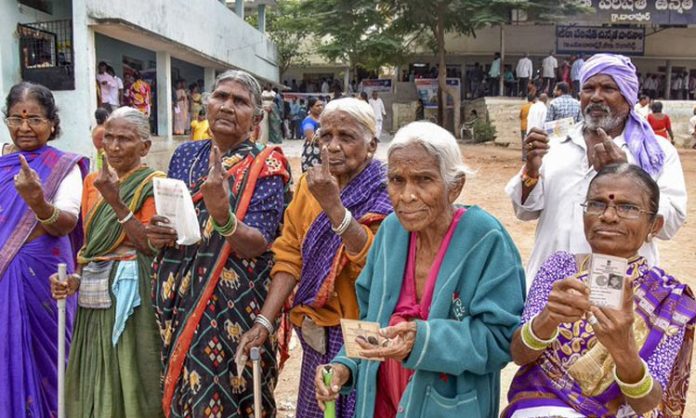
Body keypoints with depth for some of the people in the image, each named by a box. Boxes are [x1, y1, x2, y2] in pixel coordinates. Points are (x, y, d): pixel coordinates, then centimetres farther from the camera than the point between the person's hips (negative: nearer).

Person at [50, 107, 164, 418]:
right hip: (92, 296, 6)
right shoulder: (92, 181, 12)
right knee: (93, 383, 13)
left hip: (129, 293, -6)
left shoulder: (153, 184, -6)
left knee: (127, 380, 1)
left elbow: (152, 247, -15)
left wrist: (115, 201, -20)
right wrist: (75, 279, 4)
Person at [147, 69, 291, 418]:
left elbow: (257, 245, -18)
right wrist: (154, 234, -5)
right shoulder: (185, 155, 8)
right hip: (176, 298, 5)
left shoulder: (264, 167, -8)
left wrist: (222, 215, -36)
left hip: (232, 306, -5)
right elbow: (164, 218, 17)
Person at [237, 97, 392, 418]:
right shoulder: (309, 185, 3)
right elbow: (290, 257, 0)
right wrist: (264, 321, -9)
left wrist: (332, 203, -29)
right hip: (321, 331, 4)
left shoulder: (387, 194, -12)